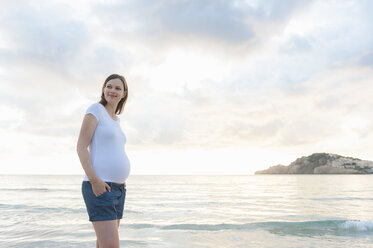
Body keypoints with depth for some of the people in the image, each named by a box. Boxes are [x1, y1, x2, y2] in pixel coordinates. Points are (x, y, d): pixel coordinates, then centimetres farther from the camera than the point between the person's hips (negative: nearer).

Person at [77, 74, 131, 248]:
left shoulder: (115, 119, 18)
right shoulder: (96, 109, -5)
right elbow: (81, 147, -12)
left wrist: (120, 180, 14)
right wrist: (95, 180, -21)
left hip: (117, 189, 9)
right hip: (98, 188, -8)